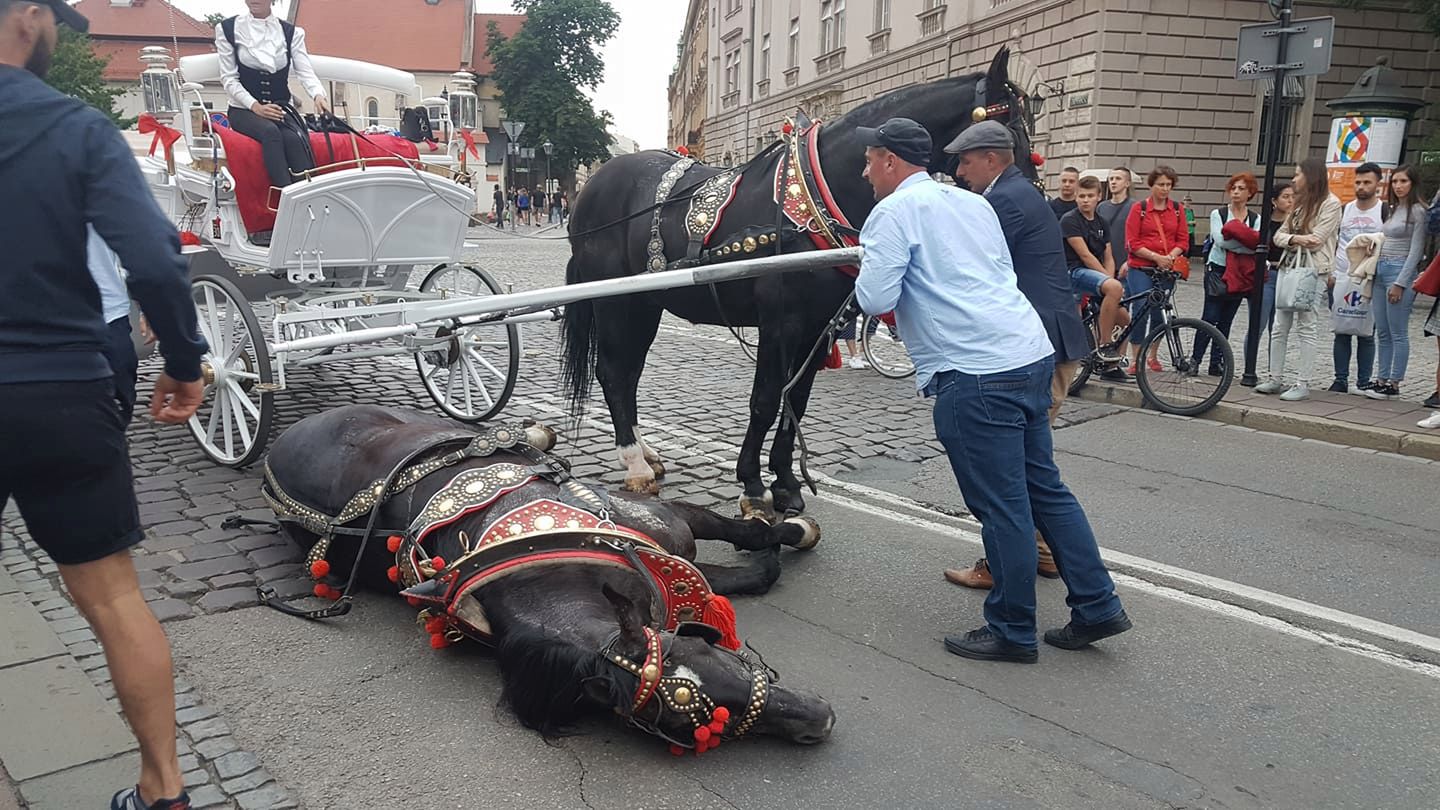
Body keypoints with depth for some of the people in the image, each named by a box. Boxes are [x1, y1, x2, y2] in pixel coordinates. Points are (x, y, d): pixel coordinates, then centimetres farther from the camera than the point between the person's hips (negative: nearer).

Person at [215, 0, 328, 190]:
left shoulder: (291, 32, 9)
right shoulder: (228, 29, 6)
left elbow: (306, 72, -3)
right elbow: (228, 78, 1)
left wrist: (318, 95, -27)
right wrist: (256, 106, -15)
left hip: (281, 109, 2)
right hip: (243, 110, -1)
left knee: (296, 138, -32)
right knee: (270, 131, -35)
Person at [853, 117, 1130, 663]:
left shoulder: (895, 211, -5)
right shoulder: (972, 203, 19)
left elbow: (875, 299, -13)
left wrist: (867, 270, 9)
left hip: (975, 376, -9)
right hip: (1032, 355, 9)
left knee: (1001, 506, 1)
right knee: (1044, 487, 17)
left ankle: (1013, 632, 14)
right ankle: (1097, 606, 23)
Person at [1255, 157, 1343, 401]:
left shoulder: (1330, 203, -4)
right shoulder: (1300, 203, 19)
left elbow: (1316, 240, -12)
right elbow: (1279, 236, 12)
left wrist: (1290, 239, 1)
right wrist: (1296, 239, -8)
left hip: (1312, 271, -7)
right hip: (1288, 267, 7)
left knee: (1305, 328, -6)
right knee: (1279, 328, 6)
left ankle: (1303, 384, -3)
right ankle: (1275, 379, 12)